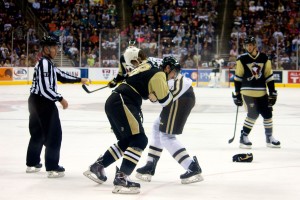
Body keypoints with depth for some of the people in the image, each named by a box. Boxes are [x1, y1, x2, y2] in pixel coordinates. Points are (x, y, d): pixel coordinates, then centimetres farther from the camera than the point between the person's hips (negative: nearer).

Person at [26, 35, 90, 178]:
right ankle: (52, 167, -4)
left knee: (38, 133, 19)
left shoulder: (46, 63, 14)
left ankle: (32, 163, 28)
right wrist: (60, 99, -14)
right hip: (43, 102, -10)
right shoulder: (44, 63, -18)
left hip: (36, 101, 10)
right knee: (53, 134, -5)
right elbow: (45, 89, -23)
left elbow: (60, 76, 19)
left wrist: (79, 80, 18)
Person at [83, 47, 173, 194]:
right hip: (121, 103, -10)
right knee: (139, 140, -11)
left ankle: (96, 167, 25)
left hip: (113, 102, 10)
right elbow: (165, 99, -2)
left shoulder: (139, 71, 26)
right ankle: (121, 179, -19)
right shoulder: (155, 72, -3)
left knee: (126, 140, 21)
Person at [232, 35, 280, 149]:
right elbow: (238, 78, 1)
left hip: (262, 92, 4)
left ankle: (269, 138, 18)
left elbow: (269, 76, 6)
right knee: (253, 114, -13)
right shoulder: (242, 60, -4)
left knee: (267, 113, 4)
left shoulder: (264, 58, 3)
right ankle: (243, 137, -3)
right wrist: (237, 94, 0)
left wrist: (272, 92, 4)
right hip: (247, 92, -3)